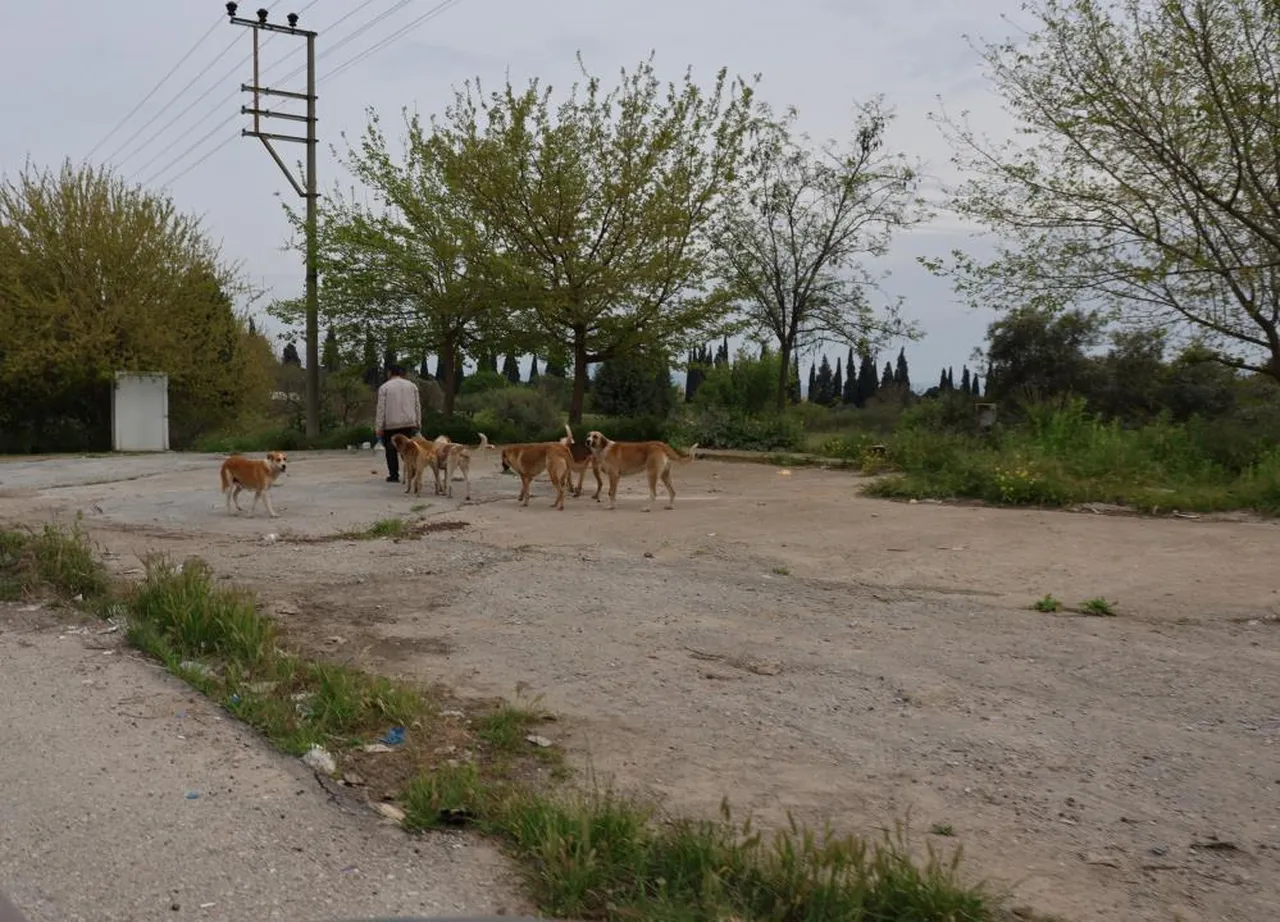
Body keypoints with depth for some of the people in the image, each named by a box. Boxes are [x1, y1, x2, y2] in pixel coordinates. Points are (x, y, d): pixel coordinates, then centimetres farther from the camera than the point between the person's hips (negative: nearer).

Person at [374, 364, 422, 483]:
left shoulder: (384, 387, -1)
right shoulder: (412, 386, 11)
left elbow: (381, 408, -4)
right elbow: (418, 406, 10)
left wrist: (378, 427, -3)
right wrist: (418, 423, 14)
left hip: (391, 424, -3)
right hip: (409, 423, 3)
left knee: (391, 450, 6)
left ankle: (394, 475, 4)